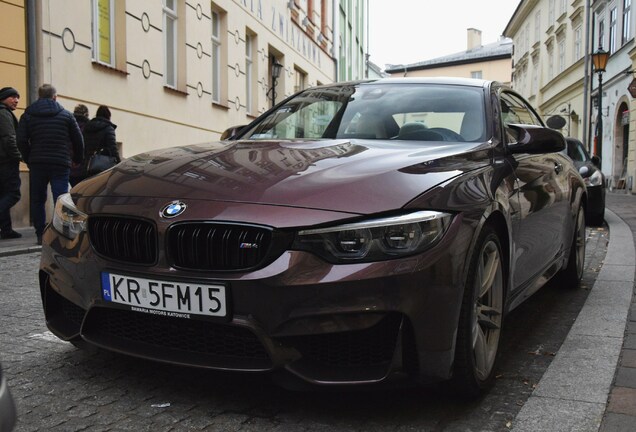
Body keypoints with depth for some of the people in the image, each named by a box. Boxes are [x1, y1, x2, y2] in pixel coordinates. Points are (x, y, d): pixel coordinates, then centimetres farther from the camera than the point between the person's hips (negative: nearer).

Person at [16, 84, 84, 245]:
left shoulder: (27, 115, 8)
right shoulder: (66, 115, 6)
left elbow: (21, 141, -1)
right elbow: (78, 140, 4)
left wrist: (29, 160, 10)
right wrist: (78, 159, 15)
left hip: (37, 164, 2)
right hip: (61, 164, -1)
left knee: (37, 200, 11)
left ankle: (41, 235, 11)